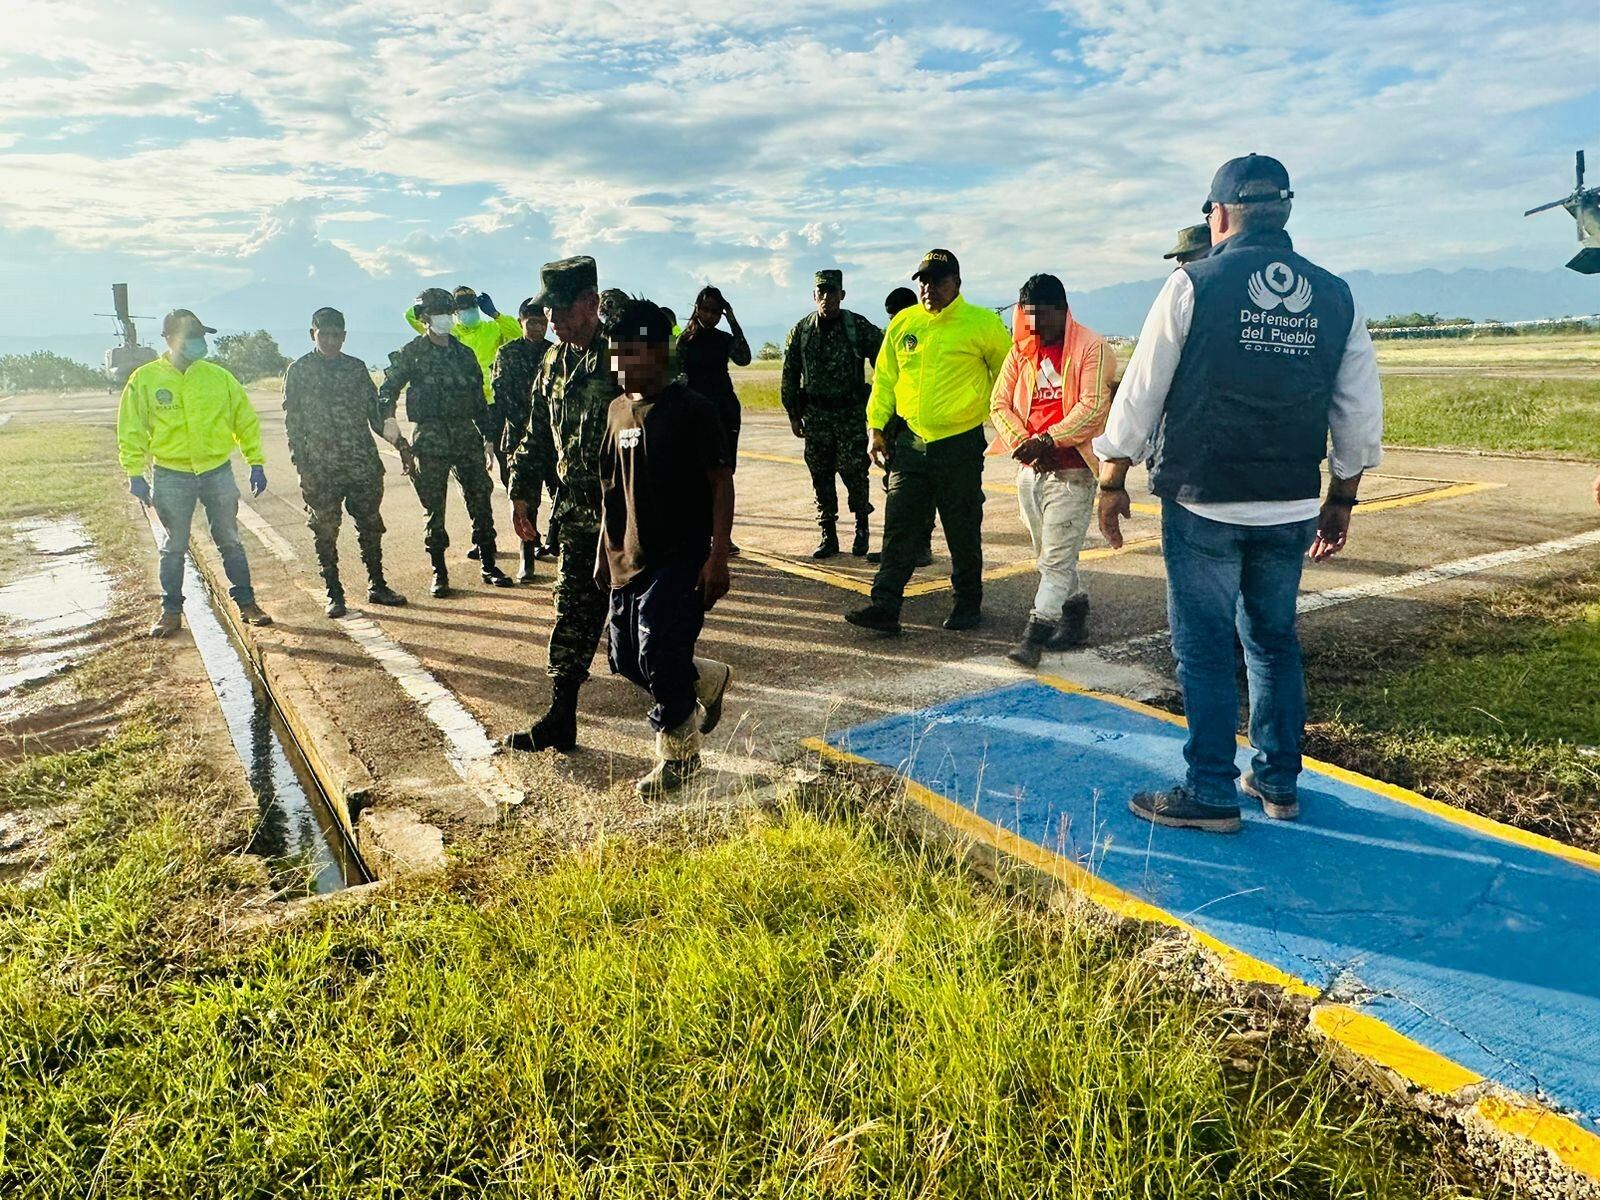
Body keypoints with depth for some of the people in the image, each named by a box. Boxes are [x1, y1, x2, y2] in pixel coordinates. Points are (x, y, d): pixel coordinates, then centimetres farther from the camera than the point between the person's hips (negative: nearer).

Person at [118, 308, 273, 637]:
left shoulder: (218, 376, 1)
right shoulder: (144, 380, -2)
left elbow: (246, 420, 7)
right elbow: (131, 432, 1)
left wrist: (256, 463, 3)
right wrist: (135, 474, -5)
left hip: (218, 472, 1)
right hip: (171, 477, -1)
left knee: (230, 542, 9)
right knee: (174, 548, 9)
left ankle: (246, 602, 20)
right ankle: (171, 611, 21)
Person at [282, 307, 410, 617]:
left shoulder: (356, 367, 10)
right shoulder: (298, 371, 1)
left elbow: (374, 411, 12)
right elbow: (292, 422, -1)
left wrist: (400, 443, 3)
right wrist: (301, 464, -8)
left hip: (363, 464, 3)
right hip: (321, 469, -2)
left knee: (371, 525, 7)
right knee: (325, 531, 3)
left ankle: (377, 585, 20)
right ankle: (334, 594, 13)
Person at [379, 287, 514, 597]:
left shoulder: (464, 353, 14)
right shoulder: (411, 353, 1)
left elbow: (479, 397, 17)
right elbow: (387, 389, 0)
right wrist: (388, 417, -19)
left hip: (467, 436, 4)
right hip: (431, 440, -3)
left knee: (481, 500, 1)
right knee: (435, 508, 1)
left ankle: (488, 565, 11)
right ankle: (439, 572, 10)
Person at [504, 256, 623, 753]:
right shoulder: (555, 362, 13)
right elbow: (538, 437, 21)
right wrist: (523, 491, 18)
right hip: (579, 516, 7)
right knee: (574, 617, 11)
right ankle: (560, 720, 20)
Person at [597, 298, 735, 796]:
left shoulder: (693, 410, -11)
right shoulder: (619, 409, 10)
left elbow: (721, 484, -11)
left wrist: (718, 557, -17)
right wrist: (605, 552, 17)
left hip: (681, 559, -7)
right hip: (630, 559, 8)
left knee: (658, 656, -11)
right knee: (627, 659, 10)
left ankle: (678, 755, 11)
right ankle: (708, 680, 36)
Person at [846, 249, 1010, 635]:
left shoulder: (983, 323, -4)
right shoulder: (903, 324, 7)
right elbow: (884, 378, 13)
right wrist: (876, 428, 9)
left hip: (961, 444, -3)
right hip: (911, 441, 3)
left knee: (963, 531, 7)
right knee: (900, 528, 1)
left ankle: (968, 604, 23)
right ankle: (885, 606, 4)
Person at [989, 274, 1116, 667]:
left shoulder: (1091, 348, -7)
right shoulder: (1021, 350, 11)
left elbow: (1094, 407, -15)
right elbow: (999, 402, 8)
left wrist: (1049, 440, -19)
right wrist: (1023, 444, -7)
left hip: (1071, 468, -6)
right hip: (1030, 468, 7)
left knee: (1056, 557, -9)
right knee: (1048, 555, 14)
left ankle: (1034, 633, -10)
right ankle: (1075, 610, 30)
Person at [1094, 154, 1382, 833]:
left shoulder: (1193, 285, -7)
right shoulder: (1335, 297, 6)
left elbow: (1139, 396, -6)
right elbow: (1360, 416, 8)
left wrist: (1112, 481, 4)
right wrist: (1340, 501, 18)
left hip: (1203, 505, -4)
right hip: (1292, 511, 5)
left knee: (1203, 649, 5)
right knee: (1274, 641, 17)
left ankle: (1211, 794, 11)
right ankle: (1279, 784, 27)